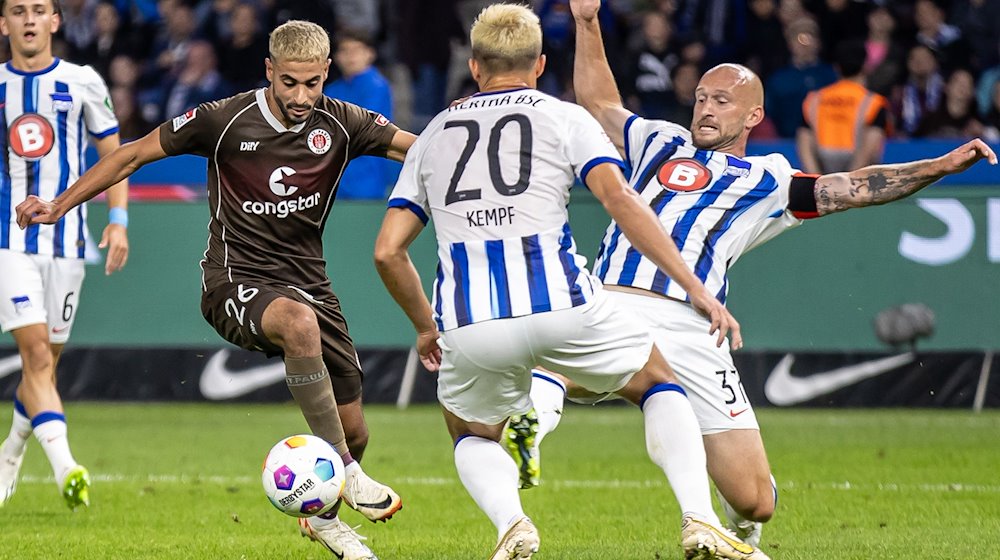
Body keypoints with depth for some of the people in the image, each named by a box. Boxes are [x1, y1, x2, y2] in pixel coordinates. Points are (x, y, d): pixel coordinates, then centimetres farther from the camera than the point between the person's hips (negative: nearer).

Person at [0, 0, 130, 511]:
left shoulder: (82, 82, 4)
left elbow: (112, 153, 11)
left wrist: (118, 220, -2)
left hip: (66, 239, 2)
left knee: (44, 360, 9)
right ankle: (65, 467, -27)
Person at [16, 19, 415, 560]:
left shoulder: (341, 124, -4)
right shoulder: (223, 121, -12)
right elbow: (135, 153, -2)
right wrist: (59, 206, -4)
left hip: (308, 282, 4)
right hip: (236, 281, -4)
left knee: (353, 433, 3)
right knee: (299, 323, -40)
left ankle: (322, 515, 36)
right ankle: (344, 473, -29)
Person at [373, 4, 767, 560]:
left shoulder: (433, 134, 22)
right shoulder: (564, 118, 12)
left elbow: (388, 250, 17)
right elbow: (619, 197, -4)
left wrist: (426, 328, 32)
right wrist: (696, 288, -6)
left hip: (469, 326, 2)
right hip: (560, 305, -2)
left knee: (473, 437, 29)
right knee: (660, 385, 23)